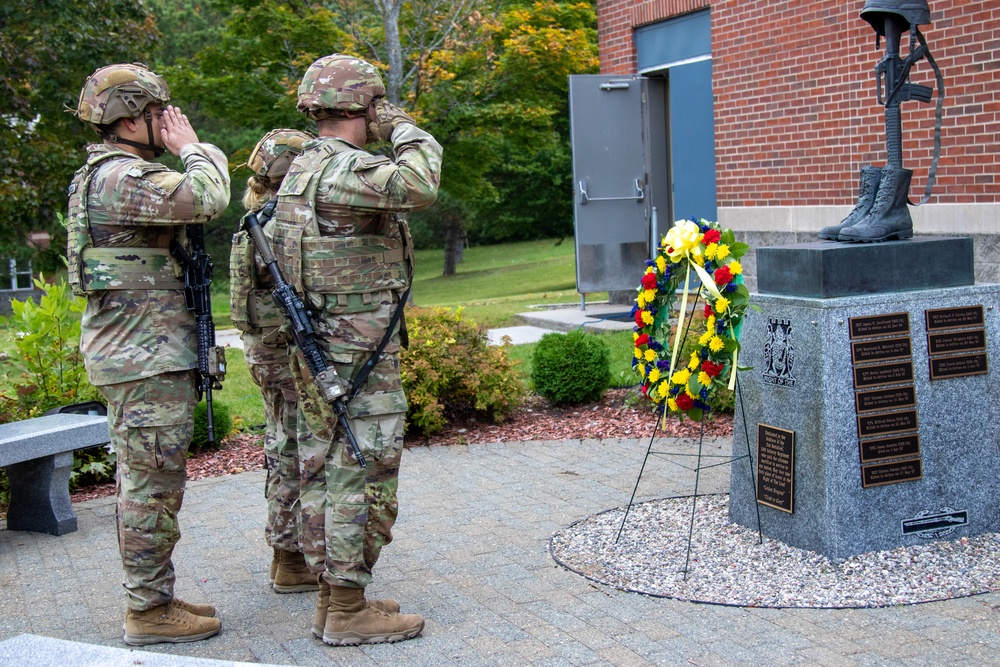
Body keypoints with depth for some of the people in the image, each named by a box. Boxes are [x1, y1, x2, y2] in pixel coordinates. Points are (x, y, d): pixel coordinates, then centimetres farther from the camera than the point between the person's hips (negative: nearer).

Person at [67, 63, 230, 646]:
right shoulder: (122, 177, -16)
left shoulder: (107, 176, 19)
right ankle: (149, 611, 4)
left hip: (139, 356, 11)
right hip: (147, 358, -11)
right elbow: (205, 200, -28)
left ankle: (152, 598, 24)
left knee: (144, 482, 15)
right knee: (154, 485, -5)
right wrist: (192, 147, -14)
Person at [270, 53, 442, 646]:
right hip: (359, 355, -10)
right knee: (364, 479, -3)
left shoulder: (299, 170, 14)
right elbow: (419, 186, -35)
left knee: (323, 473, 13)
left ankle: (333, 596, 22)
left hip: (315, 351, 10)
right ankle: (348, 611, 4)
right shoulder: (345, 169, -18)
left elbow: (271, 242, 21)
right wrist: (405, 127, -16)